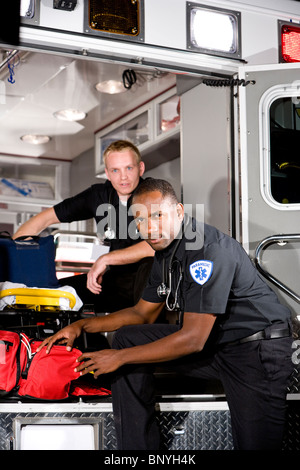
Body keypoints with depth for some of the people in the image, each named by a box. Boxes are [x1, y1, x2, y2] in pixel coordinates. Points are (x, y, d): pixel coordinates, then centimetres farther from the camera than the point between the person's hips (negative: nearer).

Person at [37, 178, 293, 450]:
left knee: (255, 444, -20)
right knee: (127, 337, 0)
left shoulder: (209, 249, -25)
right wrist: (82, 326, 7)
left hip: (258, 348, -8)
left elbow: (193, 339, -25)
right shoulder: (165, 250, 4)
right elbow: (143, 313, 17)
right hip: (211, 341, 8)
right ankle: (137, 448, 4)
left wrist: (120, 357, -18)